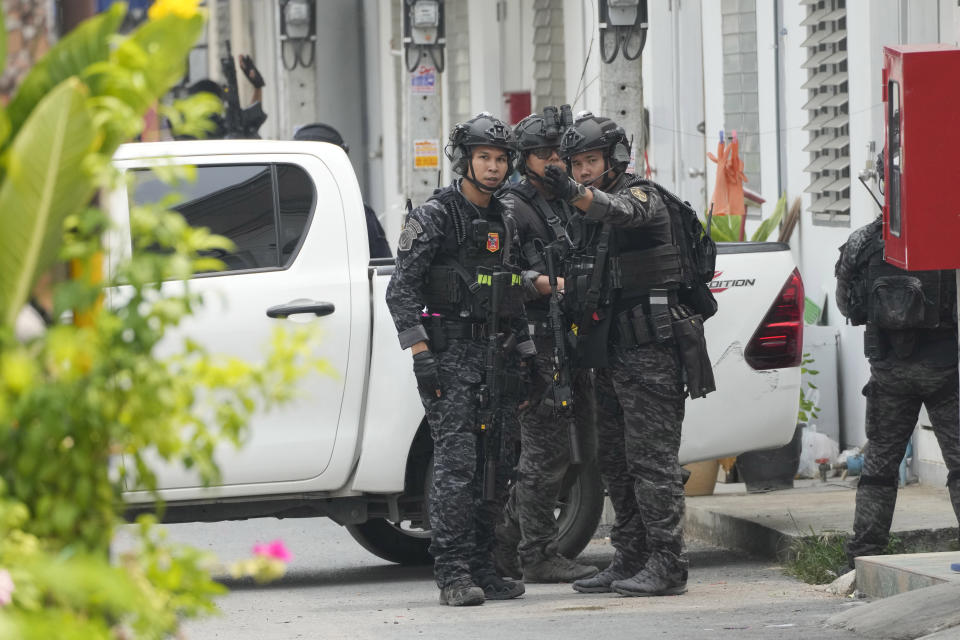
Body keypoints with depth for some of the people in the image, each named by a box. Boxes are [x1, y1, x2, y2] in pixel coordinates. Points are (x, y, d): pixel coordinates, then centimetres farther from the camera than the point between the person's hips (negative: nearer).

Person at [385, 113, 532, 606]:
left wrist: (525, 354, 16)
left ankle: (480, 568, 14)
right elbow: (401, 289, -11)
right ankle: (452, 575, -14)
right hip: (449, 352, -7)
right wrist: (421, 354, -18)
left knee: (494, 467, 7)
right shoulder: (434, 215, -5)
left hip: (495, 357, 7)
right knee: (456, 462, -13)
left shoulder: (504, 223, 17)